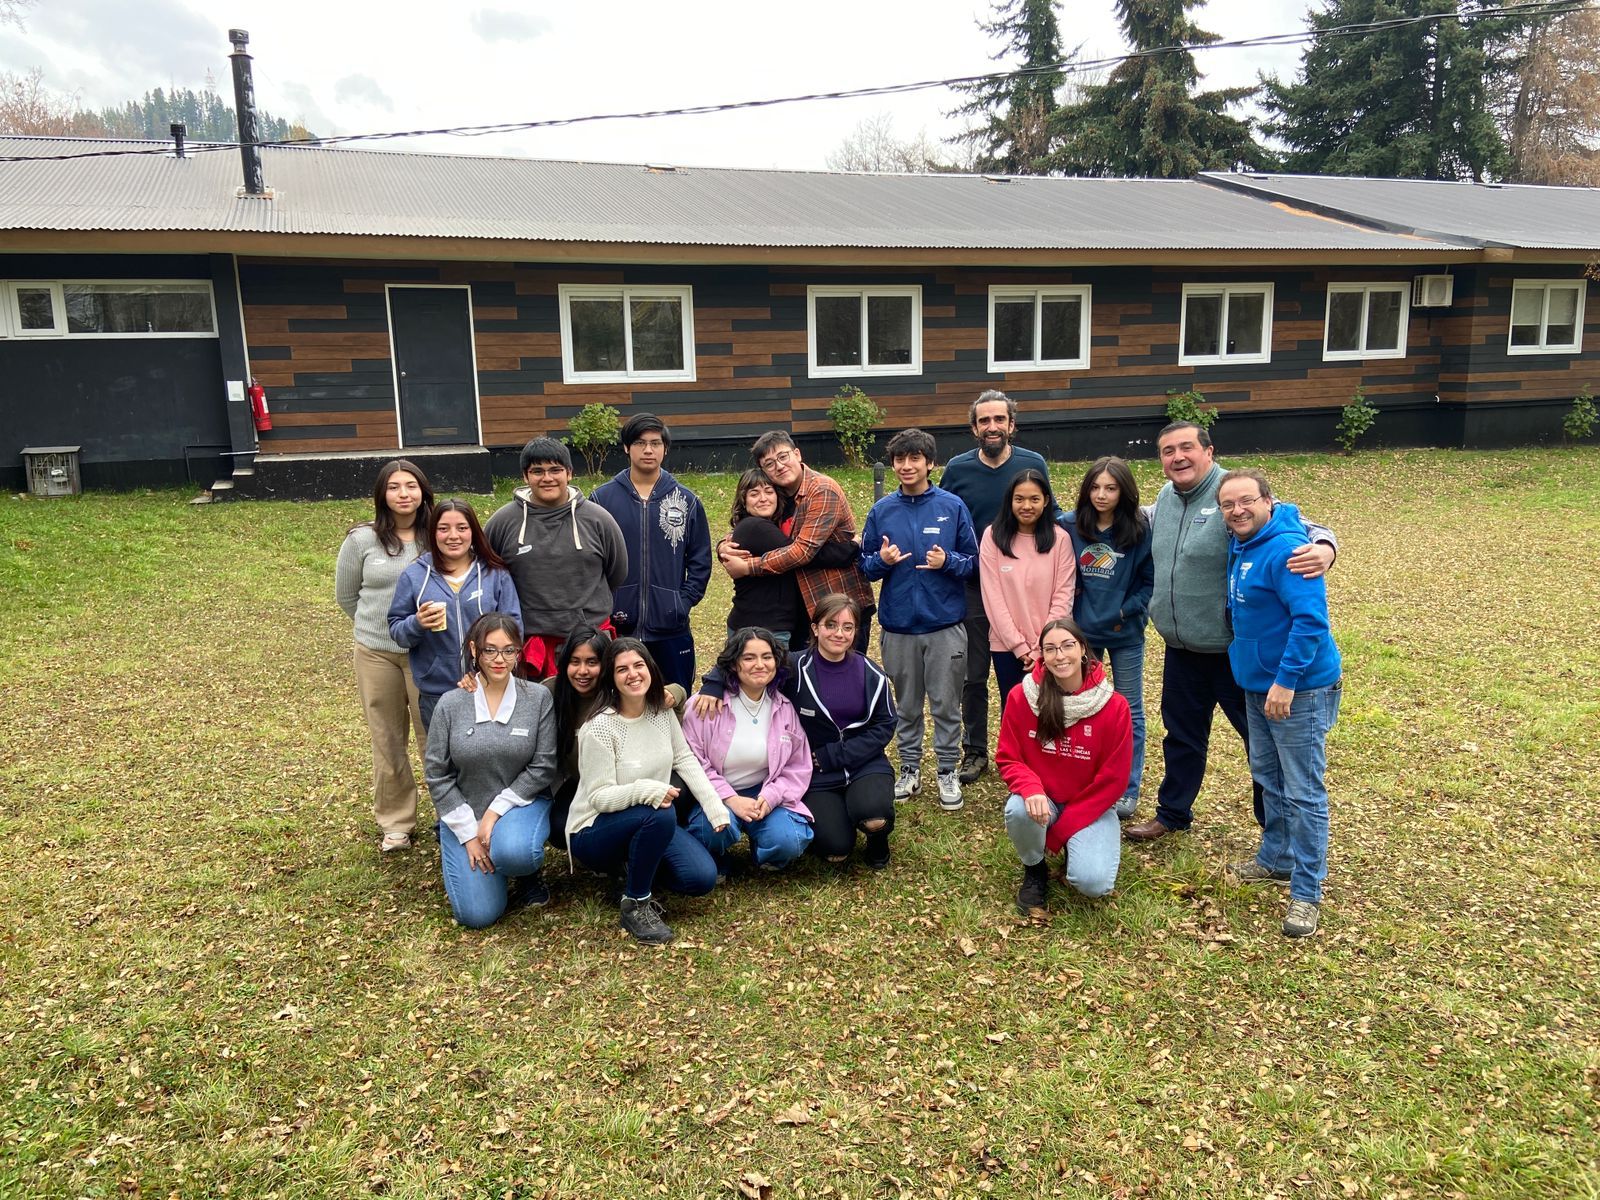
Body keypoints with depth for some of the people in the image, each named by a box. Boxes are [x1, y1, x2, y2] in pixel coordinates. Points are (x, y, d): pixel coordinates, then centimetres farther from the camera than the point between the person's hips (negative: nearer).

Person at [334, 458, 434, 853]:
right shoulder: (362, 539, -2)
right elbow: (346, 595, 11)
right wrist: (377, 627, 14)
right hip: (376, 655, 2)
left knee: (435, 736, 4)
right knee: (387, 740, 12)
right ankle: (395, 822, 26)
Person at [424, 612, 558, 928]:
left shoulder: (538, 698, -8)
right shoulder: (451, 705, -7)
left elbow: (543, 766, -9)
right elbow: (437, 775, -4)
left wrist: (496, 810, -15)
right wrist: (468, 834, -9)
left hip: (521, 802, -1)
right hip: (463, 813, 1)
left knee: (514, 852, -36)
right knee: (478, 915, -8)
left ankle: (529, 874, 1)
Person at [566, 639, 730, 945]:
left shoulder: (662, 711, -2)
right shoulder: (600, 727, -21)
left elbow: (685, 759, 4)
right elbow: (599, 797, -21)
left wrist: (716, 806, -5)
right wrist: (644, 790, -39)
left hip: (648, 825, 6)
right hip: (595, 832, -6)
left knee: (703, 878, -14)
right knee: (659, 814, -36)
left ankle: (639, 869, 15)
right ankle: (635, 905, -15)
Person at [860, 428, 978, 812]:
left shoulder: (952, 507, -2)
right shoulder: (881, 511, 3)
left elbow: (973, 561, 2)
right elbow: (864, 566, 9)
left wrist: (947, 561, -17)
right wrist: (881, 560, -13)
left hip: (946, 624, -2)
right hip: (898, 625, 2)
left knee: (946, 703, 5)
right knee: (906, 705, 13)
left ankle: (948, 771, 19)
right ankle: (909, 768, 27)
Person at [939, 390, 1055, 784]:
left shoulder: (1033, 465, -2)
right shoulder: (957, 469, -3)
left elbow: (1050, 521, 6)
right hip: (972, 589, 0)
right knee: (973, 675, 8)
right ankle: (974, 751, 22)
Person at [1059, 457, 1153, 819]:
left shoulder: (1139, 529, -10)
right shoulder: (1069, 526, -6)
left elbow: (1150, 581, -5)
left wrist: (1126, 611, -13)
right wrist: (1070, 610, -4)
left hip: (1126, 634, -1)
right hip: (1082, 632, 2)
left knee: (1129, 712, 9)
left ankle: (1128, 791, 21)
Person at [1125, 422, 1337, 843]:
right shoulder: (1166, 496, 3)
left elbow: (1302, 529, -23)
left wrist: (1323, 548, -43)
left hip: (1233, 650, -7)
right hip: (1181, 651, 7)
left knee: (1261, 738, 10)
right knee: (1182, 735, 22)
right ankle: (1172, 813, 39)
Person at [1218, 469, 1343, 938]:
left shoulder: (1285, 550, -21)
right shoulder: (1240, 548, 8)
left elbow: (1311, 619, -26)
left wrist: (1286, 680, -26)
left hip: (1300, 690, -10)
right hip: (1258, 687, 10)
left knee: (1303, 793, -2)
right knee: (1268, 778, 21)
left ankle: (1306, 893, 7)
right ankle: (1276, 858, 38)